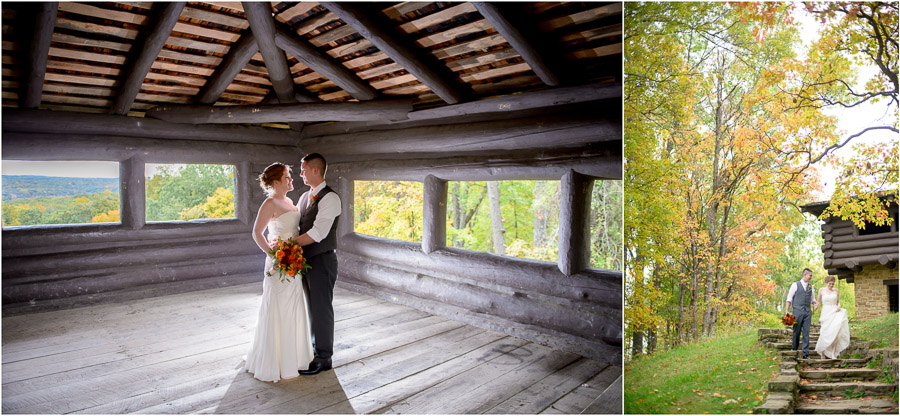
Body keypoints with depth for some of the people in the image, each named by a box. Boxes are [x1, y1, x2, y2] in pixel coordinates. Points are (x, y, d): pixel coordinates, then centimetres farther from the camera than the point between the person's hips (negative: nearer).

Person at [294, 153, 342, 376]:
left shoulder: (330, 198, -16)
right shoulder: (305, 197, 13)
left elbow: (317, 233, -24)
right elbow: (294, 223, 13)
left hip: (322, 261, -8)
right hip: (305, 260, 8)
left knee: (322, 309, 2)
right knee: (311, 307, 18)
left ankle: (324, 358, 16)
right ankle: (315, 347, 35)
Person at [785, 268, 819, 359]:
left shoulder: (810, 286, 13)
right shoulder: (795, 285, 0)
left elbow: (812, 299, 22)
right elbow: (789, 299, 0)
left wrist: (815, 303, -2)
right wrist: (787, 311, -6)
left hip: (807, 312, 4)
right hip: (797, 311, -3)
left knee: (806, 332, -1)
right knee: (796, 332, 1)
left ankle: (806, 354, 3)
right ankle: (794, 352, 10)